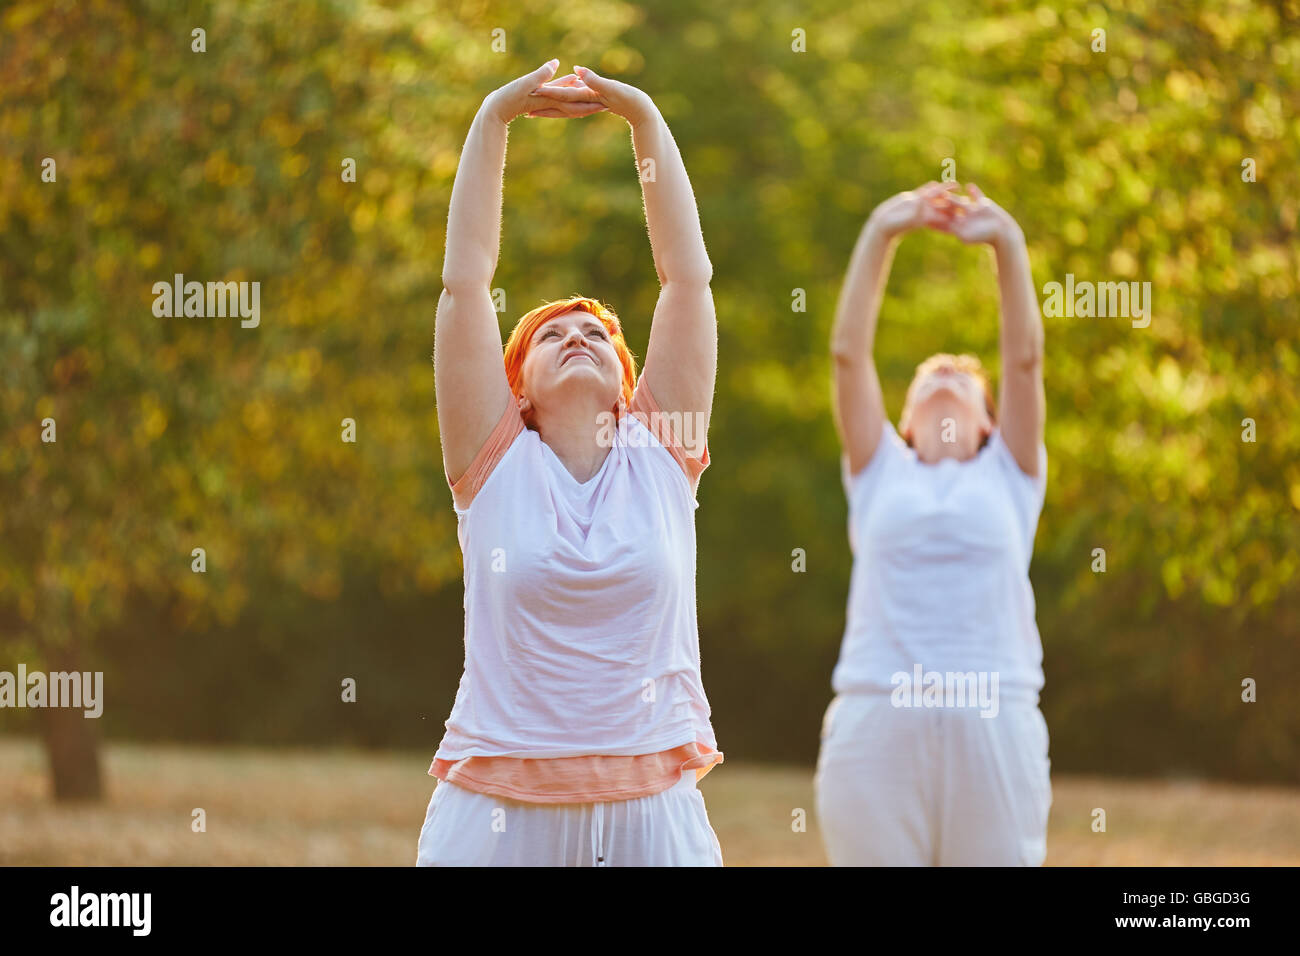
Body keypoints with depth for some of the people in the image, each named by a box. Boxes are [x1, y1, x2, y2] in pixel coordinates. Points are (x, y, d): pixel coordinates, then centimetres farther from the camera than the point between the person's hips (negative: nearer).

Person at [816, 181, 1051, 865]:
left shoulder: (1008, 476, 18)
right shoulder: (880, 475, 18)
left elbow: (1024, 358, 7)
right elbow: (848, 352, 10)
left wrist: (1007, 243, -1)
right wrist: (880, 236, 3)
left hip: (995, 728, 0)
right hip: (875, 726, 0)